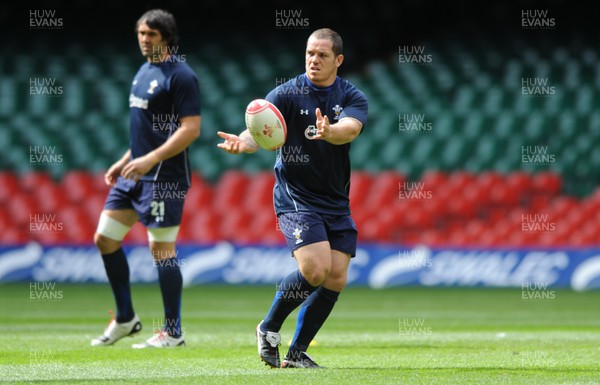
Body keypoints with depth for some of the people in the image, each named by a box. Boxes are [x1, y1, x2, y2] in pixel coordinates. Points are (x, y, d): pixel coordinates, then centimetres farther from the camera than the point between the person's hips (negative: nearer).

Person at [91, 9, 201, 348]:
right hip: (134, 175, 9)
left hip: (165, 177, -9)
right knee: (105, 239, 7)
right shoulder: (144, 71, 16)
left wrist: (150, 159, -23)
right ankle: (125, 319, 19)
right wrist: (126, 161, 22)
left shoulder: (181, 76, -12)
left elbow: (191, 129, -18)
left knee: (161, 249, -6)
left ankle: (173, 332, 3)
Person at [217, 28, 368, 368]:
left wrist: (328, 132, -47)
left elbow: (350, 129, -24)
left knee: (336, 279, -2)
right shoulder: (288, 94, -8)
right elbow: (259, 131, -22)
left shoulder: (353, 98, -1)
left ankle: (297, 352, 10)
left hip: (336, 203, 4)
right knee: (315, 269, -20)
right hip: (295, 197, -4)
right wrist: (243, 142, -46)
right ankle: (269, 329, 2)